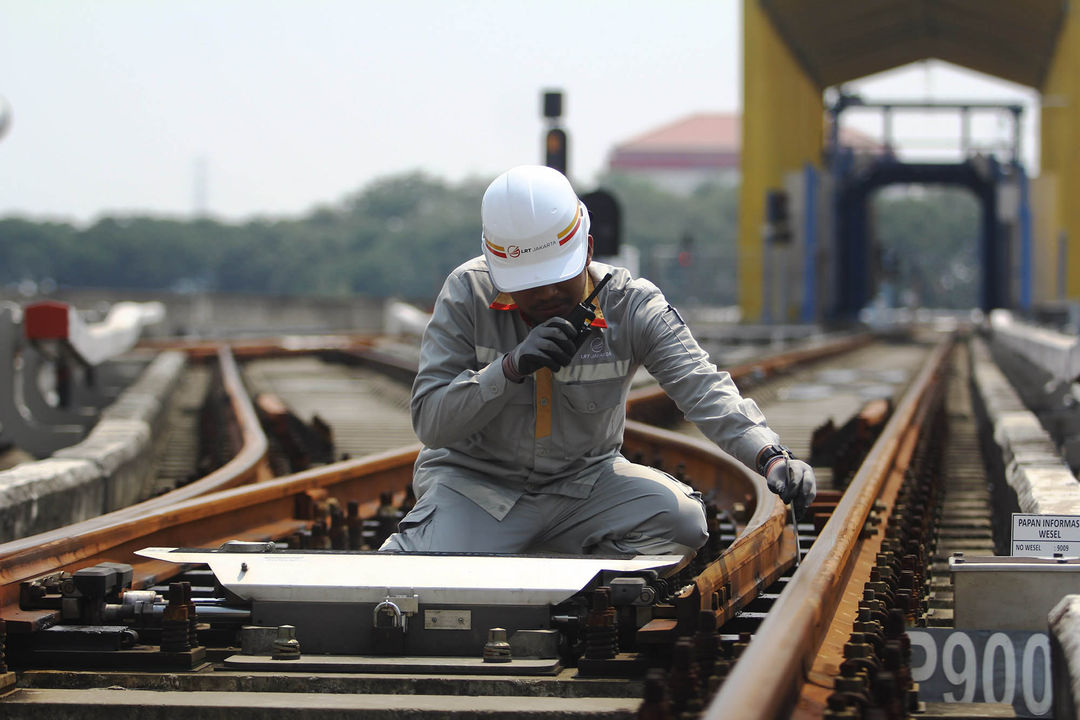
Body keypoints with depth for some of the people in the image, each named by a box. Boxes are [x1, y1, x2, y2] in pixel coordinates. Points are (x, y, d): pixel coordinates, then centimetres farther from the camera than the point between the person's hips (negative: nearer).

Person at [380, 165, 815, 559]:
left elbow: (701, 387, -23)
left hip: (584, 480, 2)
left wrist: (769, 455, -42)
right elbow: (429, 421, -14)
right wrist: (511, 367, -30)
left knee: (680, 519, -25)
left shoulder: (632, 305, -10)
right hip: (476, 479, -2)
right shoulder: (467, 294, -11)